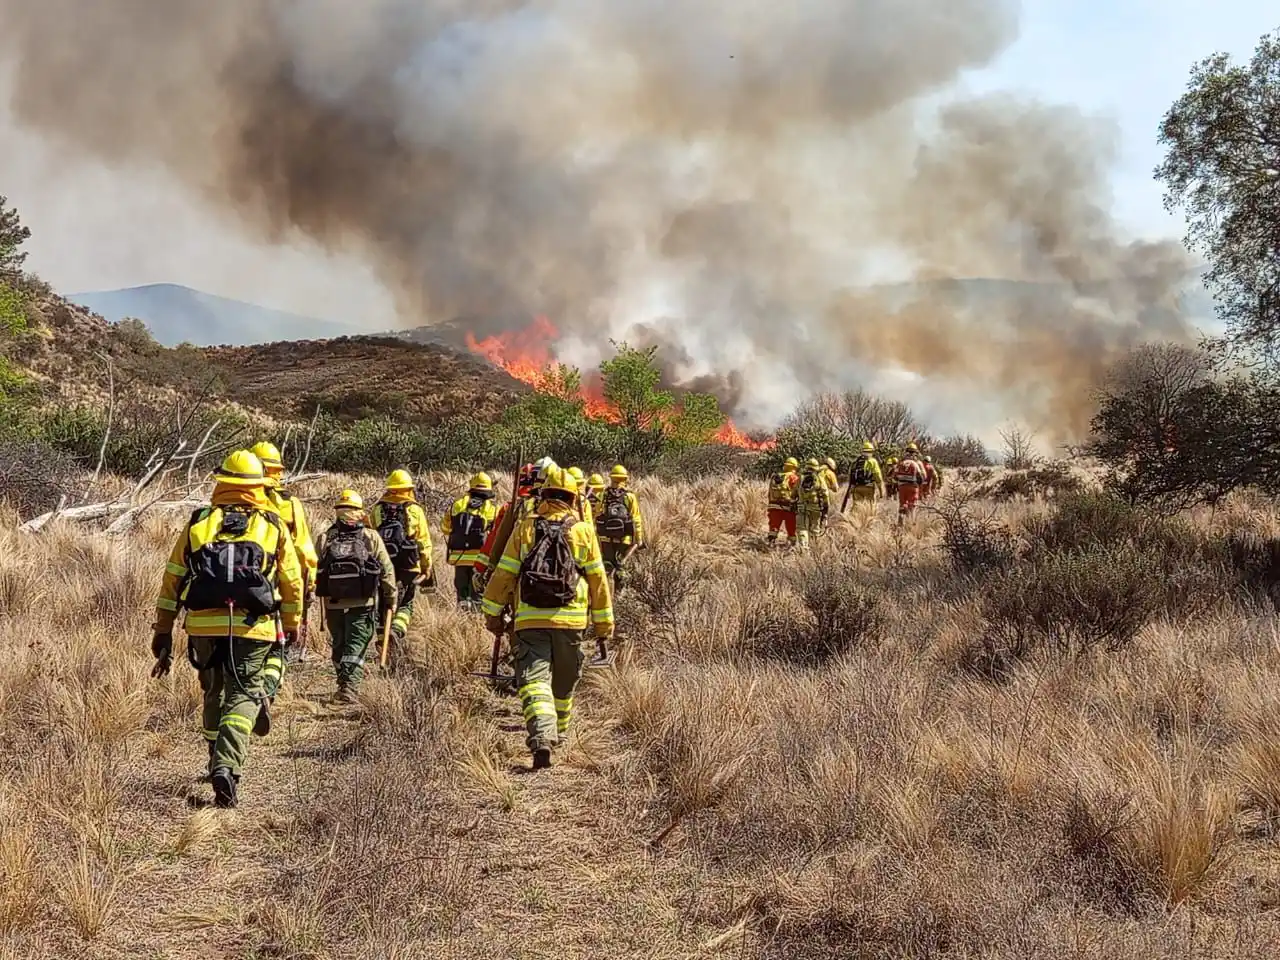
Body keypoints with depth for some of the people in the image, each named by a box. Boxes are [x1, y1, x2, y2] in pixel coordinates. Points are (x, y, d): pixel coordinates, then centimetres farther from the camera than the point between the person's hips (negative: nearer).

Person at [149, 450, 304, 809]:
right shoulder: (274, 526, 8)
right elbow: (292, 582, 11)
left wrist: (163, 632, 15)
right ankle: (227, 765, -20)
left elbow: (172, 579, 11)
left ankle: (218, 763, 31)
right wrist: (292, 625, 26)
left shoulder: (198, 522, 11)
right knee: (242, 694, 1)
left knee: (213, 693, 21)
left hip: (204, 625, 2)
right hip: (252, 629, -2)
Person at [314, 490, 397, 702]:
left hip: (333, 604, 2)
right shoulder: (371, 538, -3)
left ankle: (344, 683, 27)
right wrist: (390, 599, 7)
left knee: (339, 646, 17)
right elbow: (387, 570, -3)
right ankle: (348, 686, -14)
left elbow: (313, 571, 4)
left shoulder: (324, 539, 2)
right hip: (363, 604, -2)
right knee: (356, 646, 0)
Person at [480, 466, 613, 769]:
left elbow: (503, 574, 2)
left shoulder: (524, 528, 2)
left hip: (530, 619, -1)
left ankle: (542, 737, -26)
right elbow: (598, 580, 5)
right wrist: (604, 621, 14)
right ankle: (558, 733, 35)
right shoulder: (583, 531, 3)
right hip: (571, 620, 1)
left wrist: (492, 612, 12)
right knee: (564, 684, 19)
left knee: (534, 680, -7)